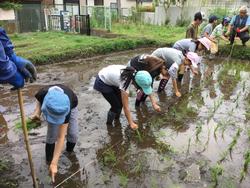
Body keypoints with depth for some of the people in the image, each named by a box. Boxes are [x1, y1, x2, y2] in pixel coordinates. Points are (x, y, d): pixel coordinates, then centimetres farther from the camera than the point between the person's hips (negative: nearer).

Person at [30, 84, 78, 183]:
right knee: (52, 134, -14)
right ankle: (49, 159, 9)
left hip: (71, 106, -2)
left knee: (73, 133, -13)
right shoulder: (43, 93, -42)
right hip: (52, 106, 2)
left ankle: (69, 152, 19)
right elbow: (39, 100, -11)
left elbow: (61, 137, -40)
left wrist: (54, 163, -39)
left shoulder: (66, 109, -46)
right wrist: (37, 112, -31)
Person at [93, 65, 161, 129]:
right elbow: (126, 107, -28)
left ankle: (116, 120, 31)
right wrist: (131, 123, -19)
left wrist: (154, 103, -4)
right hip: (102, 82, -7)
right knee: (116, 106, -5)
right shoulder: (125, 82, -37)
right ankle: (109, 124, 20)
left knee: (121, 102, 6)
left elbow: (148, 87, -3)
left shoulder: (136, 75, -20)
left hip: (110, 79, 7)